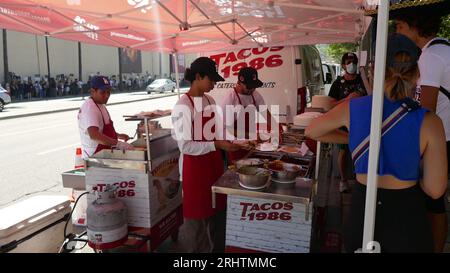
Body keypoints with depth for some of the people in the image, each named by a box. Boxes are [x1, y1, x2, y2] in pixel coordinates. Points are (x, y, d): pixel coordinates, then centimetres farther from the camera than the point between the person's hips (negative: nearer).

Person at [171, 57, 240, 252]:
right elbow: (185, 146, -21)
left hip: (213, 163, 7)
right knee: (198, 214, 8)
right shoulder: (183, 106, -17)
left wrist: (233, 142, -1)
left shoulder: (210, 101, 6)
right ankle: (199, 249, 29)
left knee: (217, 209, 17)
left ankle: (218, 248, 36)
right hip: (194, 167, -7)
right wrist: (217, 145, -26)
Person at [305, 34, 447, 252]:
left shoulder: (352, 108, -10)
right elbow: (435, 190, -9)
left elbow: (311, 132, 8)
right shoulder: (429, 122, -15)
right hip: (406, 213, -1)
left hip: (362, 208, 1)